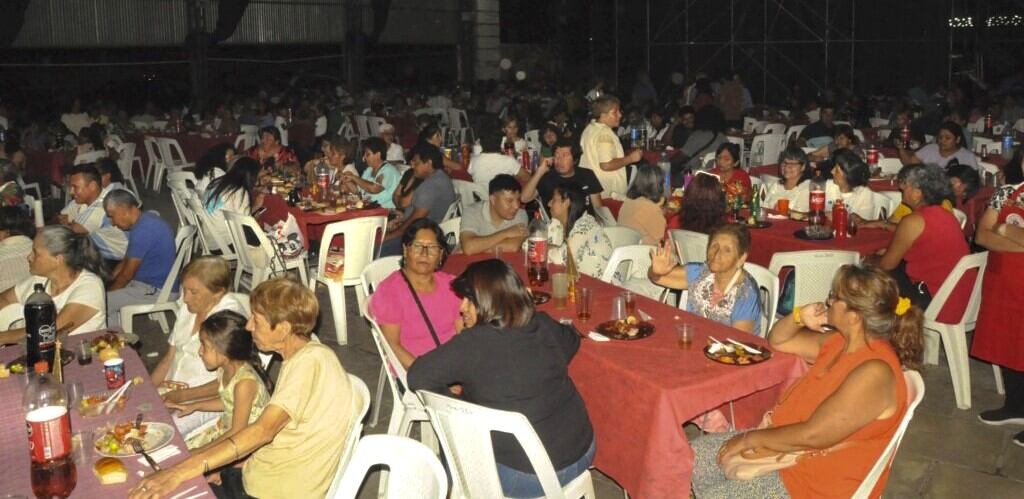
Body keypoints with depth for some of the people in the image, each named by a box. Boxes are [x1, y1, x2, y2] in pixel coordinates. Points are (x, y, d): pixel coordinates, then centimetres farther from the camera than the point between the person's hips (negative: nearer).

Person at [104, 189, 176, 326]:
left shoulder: (143, 230, -23)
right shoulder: (145, 220, 9)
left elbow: (126, 275, -16)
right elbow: (125, 262, 17)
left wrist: (106, 291, -2)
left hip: (157, 290, -11)